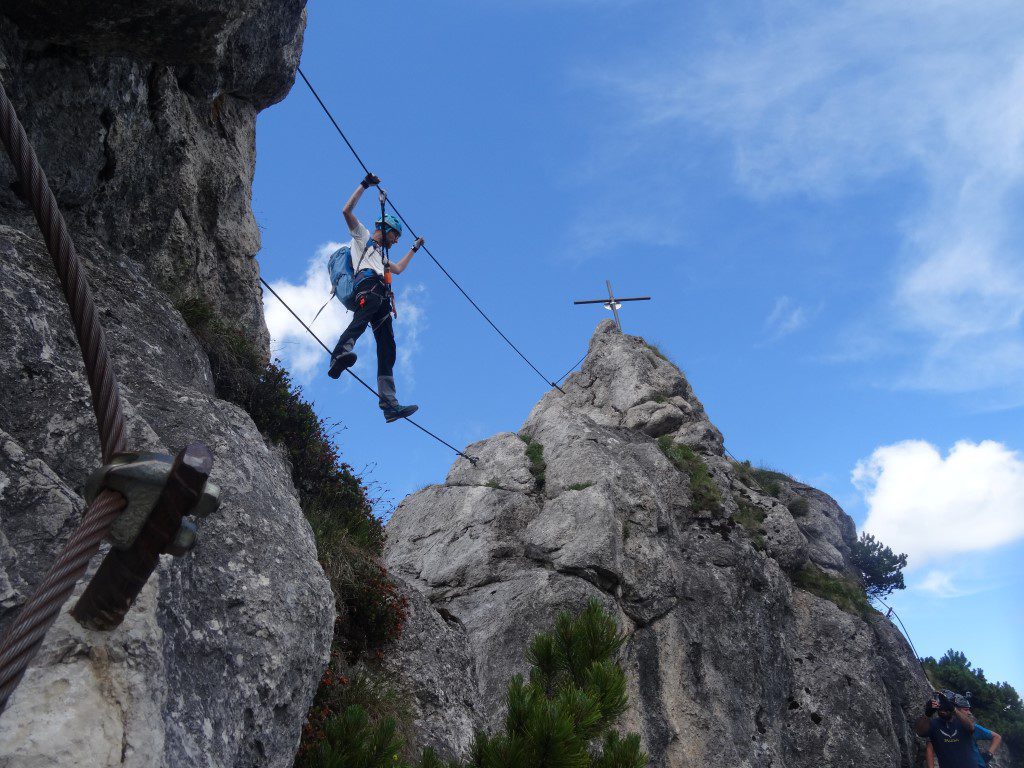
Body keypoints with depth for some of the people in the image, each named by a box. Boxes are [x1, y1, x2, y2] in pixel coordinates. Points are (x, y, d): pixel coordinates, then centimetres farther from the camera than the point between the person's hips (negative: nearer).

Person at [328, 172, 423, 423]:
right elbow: (346, 211, 11)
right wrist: (364, 185, 10)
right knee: (361, 319, -39)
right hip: (368, 284, -7)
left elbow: (398, 269, 56)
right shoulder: (362, 235, 24)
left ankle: (390, 405, -18)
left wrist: (413, 249, 61)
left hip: (382, 296, 7)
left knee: (387, 350, -8)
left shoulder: (380, 254, 45)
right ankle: (340, 354, -66)